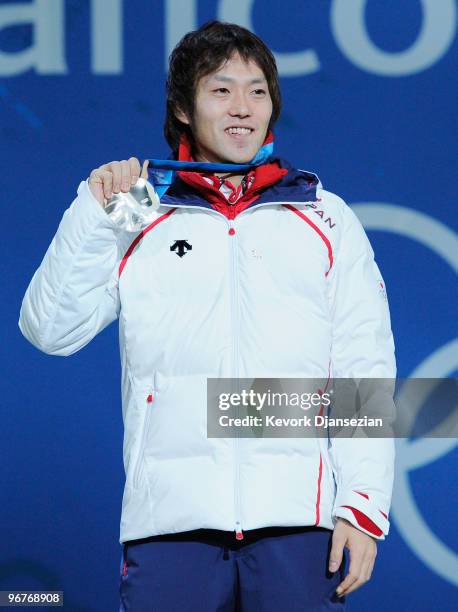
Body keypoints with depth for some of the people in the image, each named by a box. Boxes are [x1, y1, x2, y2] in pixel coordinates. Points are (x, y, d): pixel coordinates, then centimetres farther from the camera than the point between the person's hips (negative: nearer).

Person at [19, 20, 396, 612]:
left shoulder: (326, 220, 13)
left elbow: (365, 369, 8)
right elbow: (50, 330, 5)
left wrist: (364, 505, -2)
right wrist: (94, 211, -3)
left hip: (297, 518, 0)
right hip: (170, 517, 0)